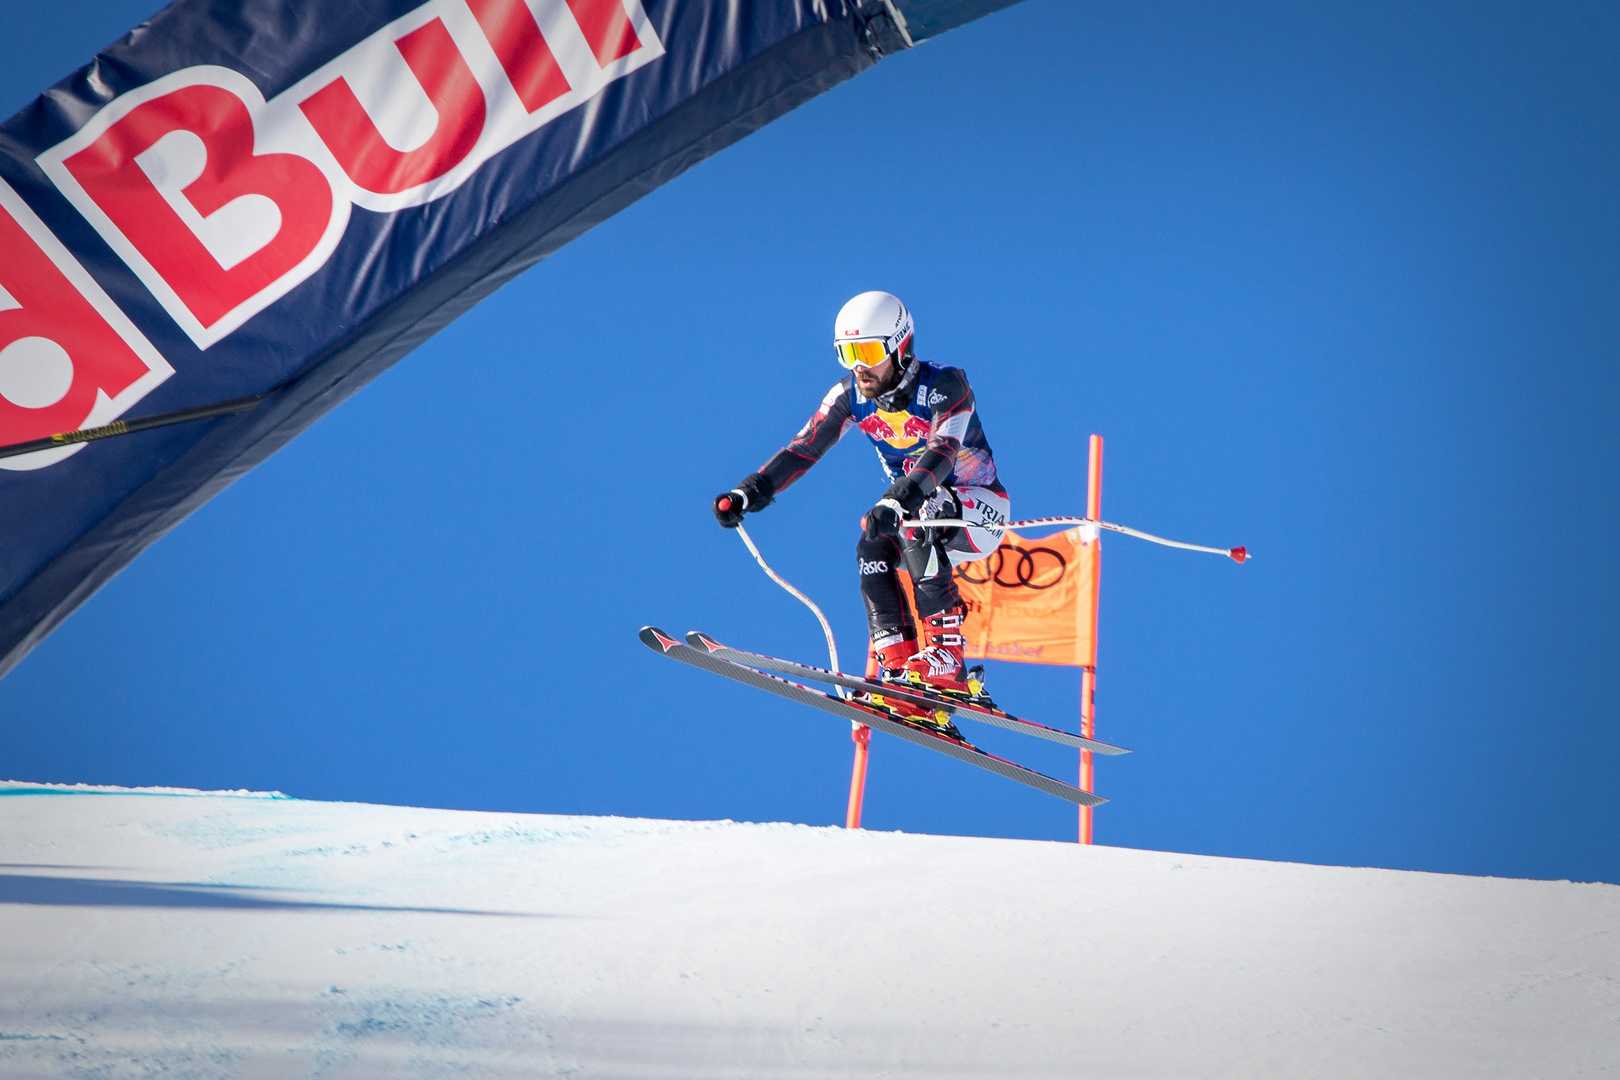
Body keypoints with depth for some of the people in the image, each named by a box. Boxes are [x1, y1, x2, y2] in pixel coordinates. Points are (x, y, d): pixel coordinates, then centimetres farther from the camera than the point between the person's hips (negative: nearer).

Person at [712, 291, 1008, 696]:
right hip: (921, 507, 6)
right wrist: (747, 494, -24)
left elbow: (942, 452, -40)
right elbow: (804, 449, -9)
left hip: (982, 509, -6)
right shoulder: (850, 395, -7)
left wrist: (896, 501, -58)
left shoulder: (945, 387, -24)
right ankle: (899, 668, -26)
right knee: (873, 545, -24)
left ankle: (945, 661, -38)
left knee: (915, 516, -34)